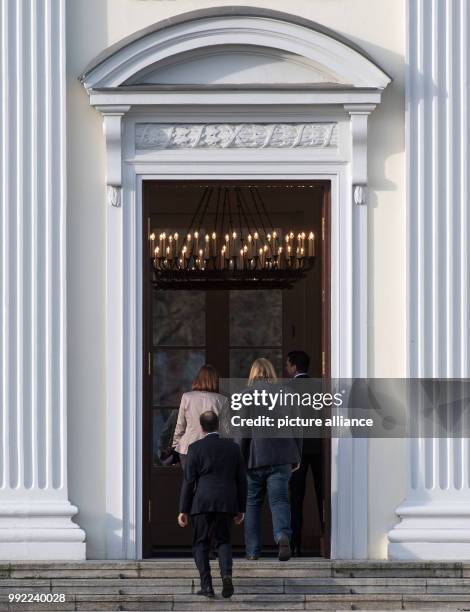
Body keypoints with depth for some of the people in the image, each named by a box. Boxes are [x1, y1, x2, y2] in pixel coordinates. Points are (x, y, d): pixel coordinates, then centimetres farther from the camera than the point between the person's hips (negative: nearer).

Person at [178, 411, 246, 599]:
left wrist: (184, 510, 0)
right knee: (224, 541, 14)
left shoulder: (196, 448, -2)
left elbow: (188, 481, -3)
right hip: (227, 504, 2)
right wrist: (241, 509, 17)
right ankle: (226, 574, -11)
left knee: (200, 543, 8)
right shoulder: (233, 447, 7)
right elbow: (241, 480, 10)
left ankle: (206, 585, 0)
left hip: (202, 504, -2)